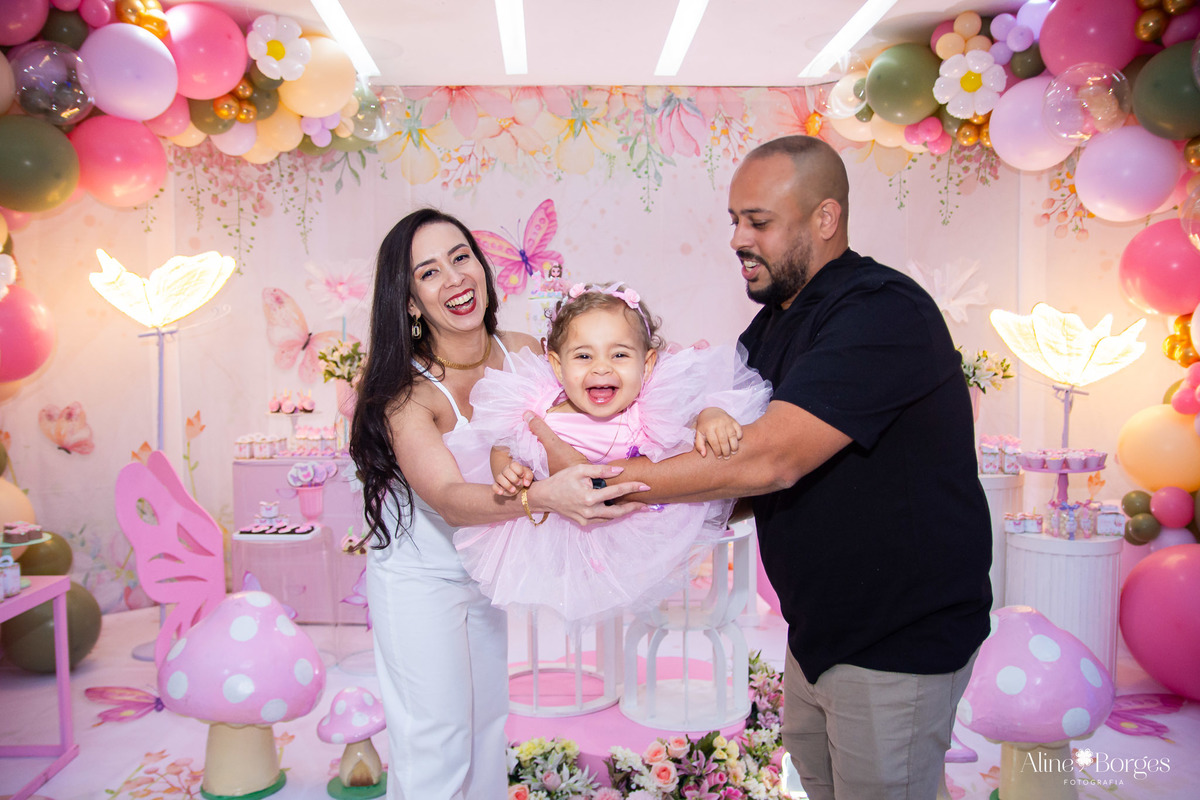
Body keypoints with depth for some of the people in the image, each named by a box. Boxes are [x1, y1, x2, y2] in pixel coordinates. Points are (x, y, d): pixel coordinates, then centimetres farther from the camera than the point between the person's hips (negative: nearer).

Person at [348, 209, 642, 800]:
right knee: (436, 750, 1)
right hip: (417, 578, -5)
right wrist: (542, 496, -52)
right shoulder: (406, 390, -24)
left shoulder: (522, 354, -11)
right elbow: (451, 500, -34)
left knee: (487, 728, 18)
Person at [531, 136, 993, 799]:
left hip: (901, 640, -8)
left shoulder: (883, 313, -25)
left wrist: (600, 480, -29)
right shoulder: (776, 319, 6)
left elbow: (767, 460, -33)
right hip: (819, 622, 9)